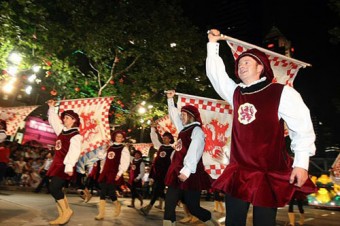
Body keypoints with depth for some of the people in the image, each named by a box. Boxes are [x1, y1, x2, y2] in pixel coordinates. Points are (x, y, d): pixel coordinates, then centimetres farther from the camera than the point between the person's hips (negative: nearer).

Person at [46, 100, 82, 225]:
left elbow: (74, 152, -21)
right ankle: (62, 215, 10)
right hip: (57, 165, 9)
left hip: (65, 166, -9)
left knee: (54, 188, -16)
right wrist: (52, 108, 29)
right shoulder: (62, 130, 14)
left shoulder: (76, 135, -11)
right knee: (56, 189, 5)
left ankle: (66, 211, -3)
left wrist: (69, 167, -30)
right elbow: (53, 120, 29)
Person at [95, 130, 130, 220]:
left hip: (114, 174, -5)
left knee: (110, 192, -8)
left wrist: (119, 173, -17)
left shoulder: (124, 149, -1)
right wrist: (102, 171, 15)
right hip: (105, 173, 6)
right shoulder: (110, 148, 16)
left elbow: (125, 162, -11)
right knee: (102, 193, 1)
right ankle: (101, 213, 5)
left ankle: (117, 205, 21)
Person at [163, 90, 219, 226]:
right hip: (178, 173, 8)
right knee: (169, 205, 2)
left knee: (193, 207, 0)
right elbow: (174, 115, 30)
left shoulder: (197, 130, -7)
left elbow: (194, 152, -18)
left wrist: (186, 170, -27)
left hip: (190, 175, -8)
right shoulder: (184, 129, 16)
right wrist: (170, 99, 30)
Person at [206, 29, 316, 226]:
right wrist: (213, 44, 14)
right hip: (238, 172, 5)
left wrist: (301, 163, -12)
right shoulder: (236, 93, 9)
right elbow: (215, 74, 16)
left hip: (270, 174, -4)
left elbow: (303, 128, -6)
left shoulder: (282, 93, -6)